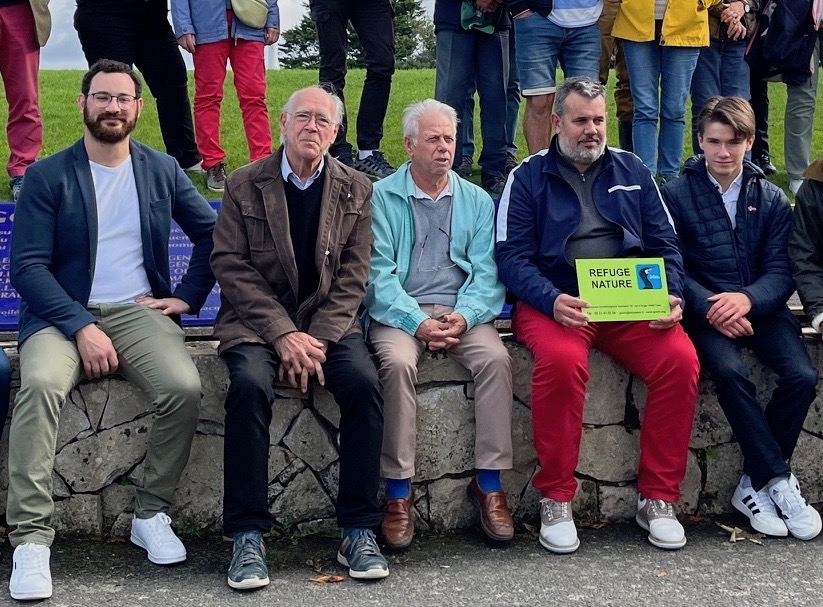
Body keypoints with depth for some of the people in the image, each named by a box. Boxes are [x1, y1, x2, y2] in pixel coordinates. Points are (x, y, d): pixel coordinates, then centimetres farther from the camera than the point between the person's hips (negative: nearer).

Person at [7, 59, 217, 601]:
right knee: (41, 384, -34)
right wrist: (82, 327, -16)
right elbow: (27, 267, -4)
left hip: (138, 311, 2)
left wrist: (188, 296, 8)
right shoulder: (48, 176, 3)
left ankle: (152, 515, -9)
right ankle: (31, 537, -28)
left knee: (185, 387, -28)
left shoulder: (163, 170, 13)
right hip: (62, 315, -2)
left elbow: (211, 232, 21)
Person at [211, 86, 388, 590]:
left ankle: (359, 532, -17)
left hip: (327, 321, 1)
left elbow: (353, 276, 2)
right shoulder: (244, 185, 3)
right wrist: (284, 334, -15)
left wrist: (317, 338, -13)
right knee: (250, 386, -31)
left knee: (365, 384, -27)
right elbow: (231, 266, -4)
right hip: (255, 320, -1)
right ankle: (248, 537, -23)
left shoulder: (356, 189, 8)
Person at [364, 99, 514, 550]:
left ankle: (489, 483, -19)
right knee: (397, 362, -33)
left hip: (462, 312, 2)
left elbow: (486, 273, 6)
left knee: (495, 358, -27)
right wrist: (418, 322, -17)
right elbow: (379, 274, -3)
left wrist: (463, 317, -14)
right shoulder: (381, 198, 5)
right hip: (399, 311, -2)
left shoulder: (476, 201, 15)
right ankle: (398, 491, -24)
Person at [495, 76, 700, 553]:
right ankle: (556, 501, -19)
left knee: (680, 359, -25)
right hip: (555, 303, -3)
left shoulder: (633, 171, 18)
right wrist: (552, 301, -20)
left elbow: (666, 245, 15)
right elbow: (513, 257, -2)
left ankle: (658, 500, -11)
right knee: (562, 359, -35)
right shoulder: (528, 178, 8)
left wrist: (671, 296, -5)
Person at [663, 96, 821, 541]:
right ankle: (779, 480, -19)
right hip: (704, 308, -2)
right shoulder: (676, 194, 4)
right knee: (730, 371, -32)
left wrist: (747, 299, -20)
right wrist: (709, 307, -20)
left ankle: (755, 484, -8)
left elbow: (780, 271, 2)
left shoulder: (771, 199, 11)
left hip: (760, 306, 3)